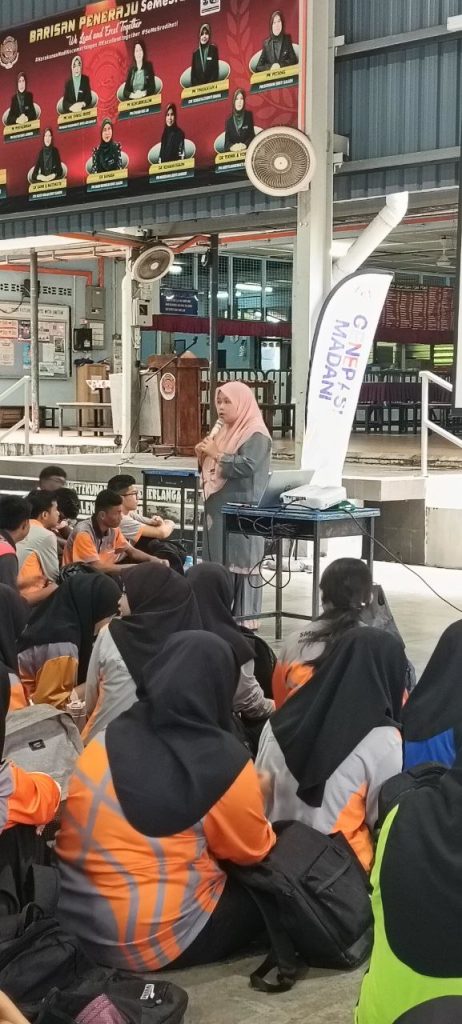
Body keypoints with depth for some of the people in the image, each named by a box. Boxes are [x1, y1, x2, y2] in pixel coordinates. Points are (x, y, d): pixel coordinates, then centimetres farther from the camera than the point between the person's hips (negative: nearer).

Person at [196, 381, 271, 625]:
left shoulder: (256, 434, -8)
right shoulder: (225, 431, 17)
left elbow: (246, 466, -22)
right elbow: (213, 468, 24)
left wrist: (216, 453, -16)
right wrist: (204, 456, 4)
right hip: (218, 508, 9)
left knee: (239, 563, -7)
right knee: (218, 564, 9)